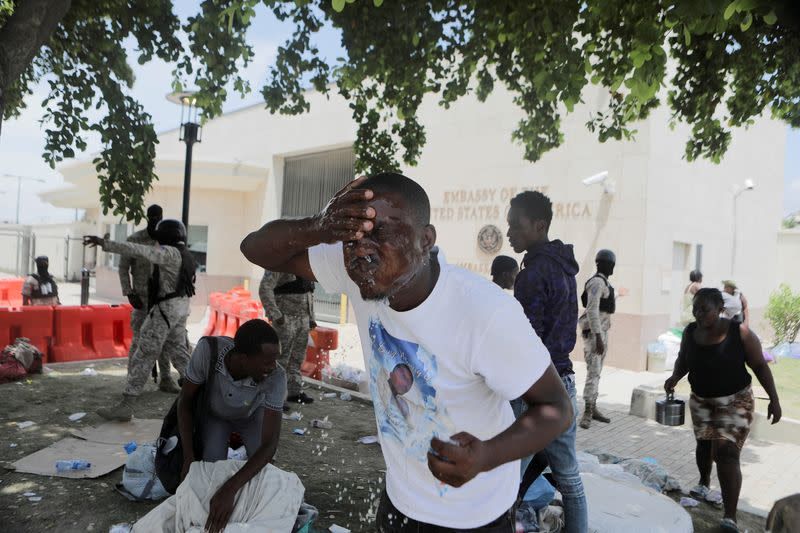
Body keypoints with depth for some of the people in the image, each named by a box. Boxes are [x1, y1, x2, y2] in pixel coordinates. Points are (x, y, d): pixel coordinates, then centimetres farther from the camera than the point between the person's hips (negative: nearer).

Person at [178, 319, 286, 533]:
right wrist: (189, 459, -30)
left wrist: (230, 490, -57)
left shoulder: (276, 377, -44)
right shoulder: (207, 349, -43)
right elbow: (185, 399, -26)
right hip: (214, 414, 0)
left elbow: (270, 444, -45)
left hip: (252, 415, 0)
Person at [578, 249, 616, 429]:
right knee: (593, 372, -12)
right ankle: (588, 412, -9)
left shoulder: (603, 282, 16)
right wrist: (598, 338, -26)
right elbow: (592, 311, -22)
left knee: (597, 371, 11)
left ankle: (593, 408, 17)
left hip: (603, 330, 10)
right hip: (594, 332, -10)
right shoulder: (597, 282, -15)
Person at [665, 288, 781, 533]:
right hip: (701, 400, 4)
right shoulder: (690, 332, -8)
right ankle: (704, 483, 47)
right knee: (704, 444, 19)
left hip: (735, 401, -4)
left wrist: (774, 399, -11)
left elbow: (760, 366, -10)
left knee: (726, 451, -13)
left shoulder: (740, 333, -20)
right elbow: (683, 360, 7)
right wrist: (675, 377, -12)